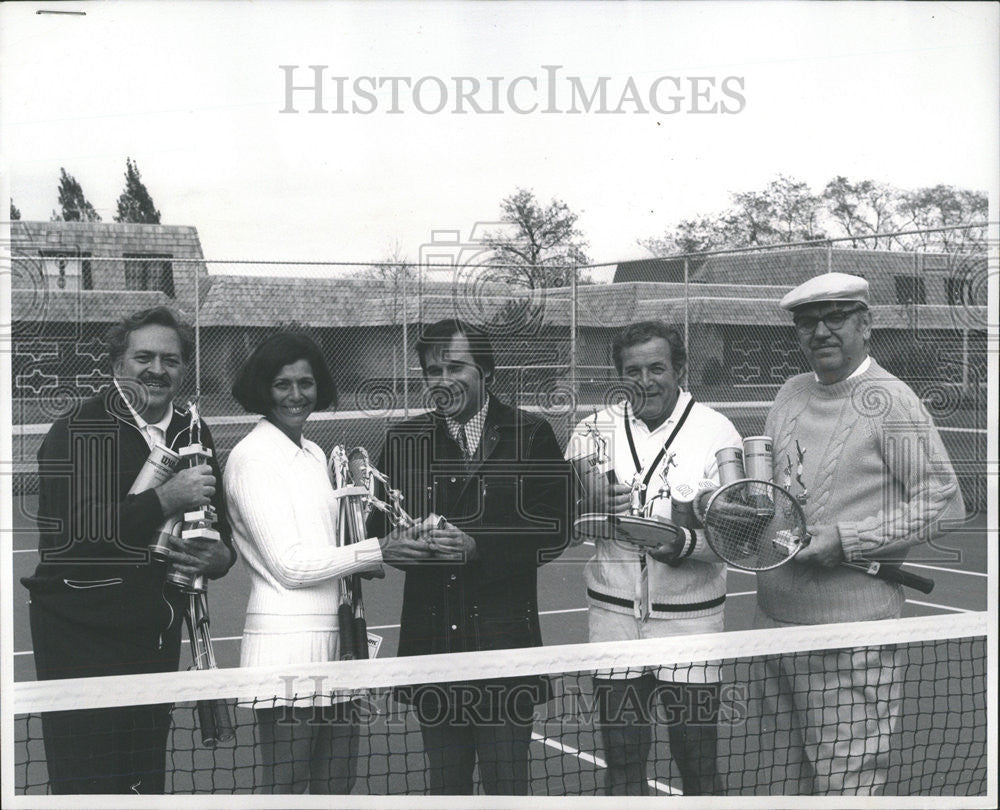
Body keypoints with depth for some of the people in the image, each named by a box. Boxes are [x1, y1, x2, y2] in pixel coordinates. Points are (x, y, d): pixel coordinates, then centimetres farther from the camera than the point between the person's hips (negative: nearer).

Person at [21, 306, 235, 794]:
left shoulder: (193, 435, 11)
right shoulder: (77, 431, -9)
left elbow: (221, 528, 19)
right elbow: (73, 528, -22)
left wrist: (218, 557, -4)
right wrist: (165, 498, -24)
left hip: (159, 635, 6)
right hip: (80, 636, -6)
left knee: (146, 784, 13)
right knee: (88, 789, -6)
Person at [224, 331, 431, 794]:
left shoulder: (313, 454, 16)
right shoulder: (251, 457, -9)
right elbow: (288, 565, -13)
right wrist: (377, 550, -14)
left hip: (332, 643, 8)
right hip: (285, 644, -8)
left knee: (337, 786, 12)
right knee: (284, 790, -1)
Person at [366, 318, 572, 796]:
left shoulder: (531, 436, 1)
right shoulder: (405, 441, 9)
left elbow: (553, 532, -6)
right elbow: (379, 531, 6)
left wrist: (477, 546, -18)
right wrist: (416, 537, -16)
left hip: (505, 639, -3)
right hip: (431, 639, 3)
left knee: (507, 783, 1)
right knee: (444, 783, 11)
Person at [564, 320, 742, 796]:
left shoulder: (715, 431, -3)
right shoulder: (595, 431, 5)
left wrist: (682, 543, -28)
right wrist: (594, 505, -18)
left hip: (689, 618, -2)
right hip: (613, 614, 2)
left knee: (698, 766, 4)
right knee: (620, 762, 11)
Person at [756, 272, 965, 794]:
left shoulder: (890, 400, -9)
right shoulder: (790, 395, 12)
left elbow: (943, 502, -11)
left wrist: (847, 539, -17)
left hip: (852, 634, -7)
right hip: (776, 618, 7)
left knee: (846, 782, -2)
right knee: (793, 772, 16)